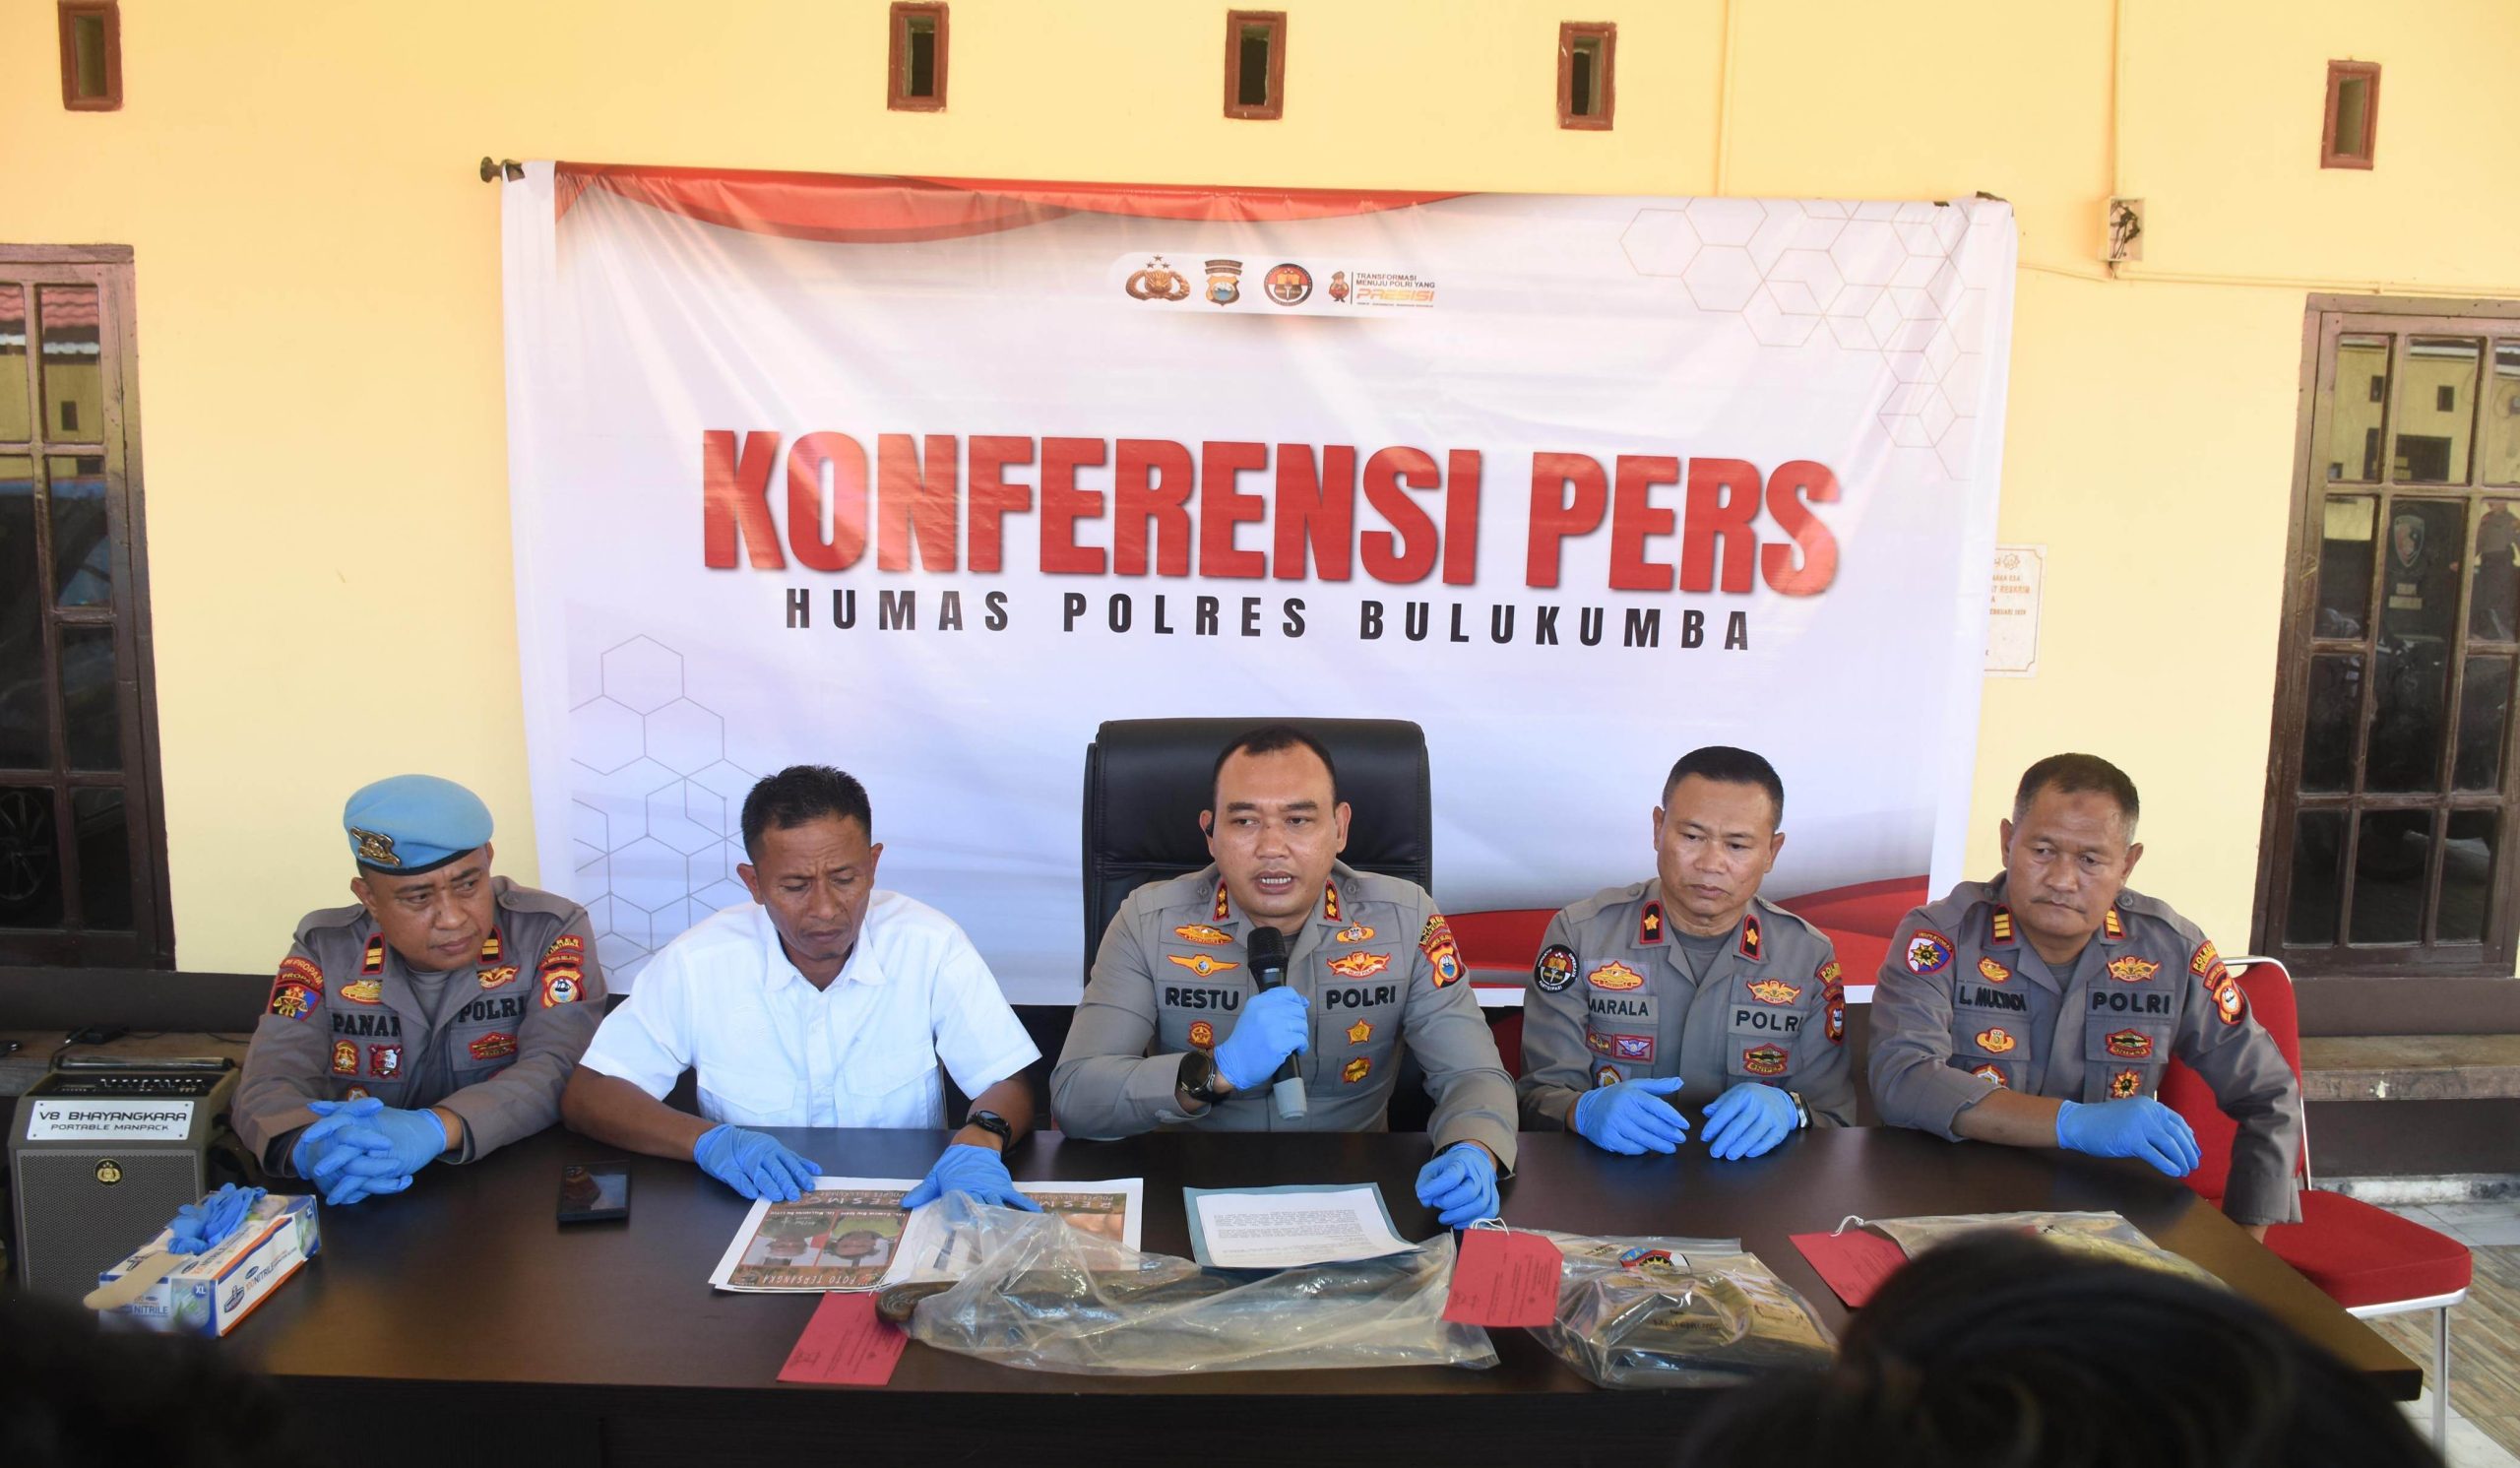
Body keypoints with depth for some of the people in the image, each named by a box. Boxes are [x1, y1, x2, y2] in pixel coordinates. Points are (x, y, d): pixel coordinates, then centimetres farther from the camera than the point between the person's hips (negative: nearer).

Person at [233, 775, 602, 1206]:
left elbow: (560, 1067, -17)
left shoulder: (550, 931, -6)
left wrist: (434, 1129, -33)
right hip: (363, 1206, 3)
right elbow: (271, 1084, -7)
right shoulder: (324, 947, 1)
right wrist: (311, 1147, -30)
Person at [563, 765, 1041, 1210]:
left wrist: (978, 1140, -30)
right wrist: (708, 1139, -21)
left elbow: (1010, 1085, -6)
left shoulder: (930, 947, -7)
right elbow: (585, 1096, -4)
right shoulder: (697, 962, -7)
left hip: (908, 1206, -2)